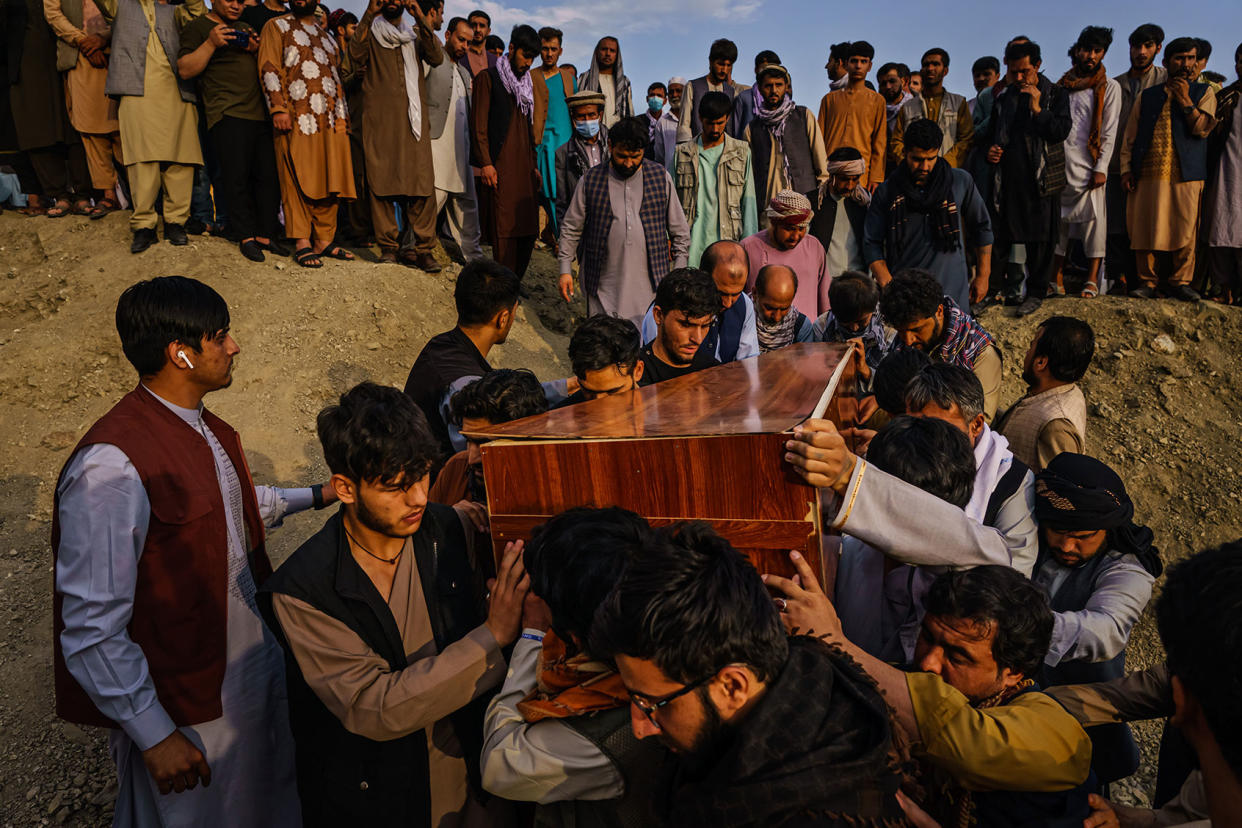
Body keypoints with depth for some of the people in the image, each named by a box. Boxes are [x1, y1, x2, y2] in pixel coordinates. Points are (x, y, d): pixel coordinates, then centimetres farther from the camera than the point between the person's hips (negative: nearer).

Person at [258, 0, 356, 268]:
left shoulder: (325, 35, 26)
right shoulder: (277, 26, 9)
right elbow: (269, 68, -2)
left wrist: (343, 115, 15)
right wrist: (278, 108, -14)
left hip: (331, 118, 5)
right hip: (298, 117, -5)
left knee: (330, 180, 1)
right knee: (298, 179, -7)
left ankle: (324, 240, 5)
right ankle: (301, 242, -7)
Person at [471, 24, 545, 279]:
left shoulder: (528, 85, 22)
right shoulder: (488, 78, 2)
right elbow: (478, 124, -4)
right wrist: (485, 163, -12)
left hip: (524, 168, 7)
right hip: (499, 167, -6)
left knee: (528, 229, 2)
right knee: (504, 230, -10)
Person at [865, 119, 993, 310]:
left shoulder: (961, 181, 3)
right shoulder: (886, 192, 1)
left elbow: (982, 228, 14)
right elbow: (872, 244, 0)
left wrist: (983, 276, 14)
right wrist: (888, 285, -13)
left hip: (951, 291, 1)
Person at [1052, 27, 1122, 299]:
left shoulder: (1109, 87, 5)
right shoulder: (1062, 85, 15)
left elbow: (1109, 132, -1)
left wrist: (1101, 168, -10)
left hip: (1087, 164, -3)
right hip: (1059, 163, 3)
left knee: (1093, 217, -5)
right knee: (1059, 218, 3)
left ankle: (1092, 280, -2)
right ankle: (1057, 279, 7)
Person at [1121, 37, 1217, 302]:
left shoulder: (1204, 93, 13)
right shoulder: (1147, 96, 16)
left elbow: (1202, 128, -3)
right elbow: (1130, 136, 13)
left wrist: (1185, 99, -5)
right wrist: (1126, 168, 2)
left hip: (1186, 175, -1)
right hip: (1148, 174, 1)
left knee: (1185, 230, -3)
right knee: (1144, 229, -1)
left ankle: (1179, 282, 7)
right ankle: (1147, 281, 9)